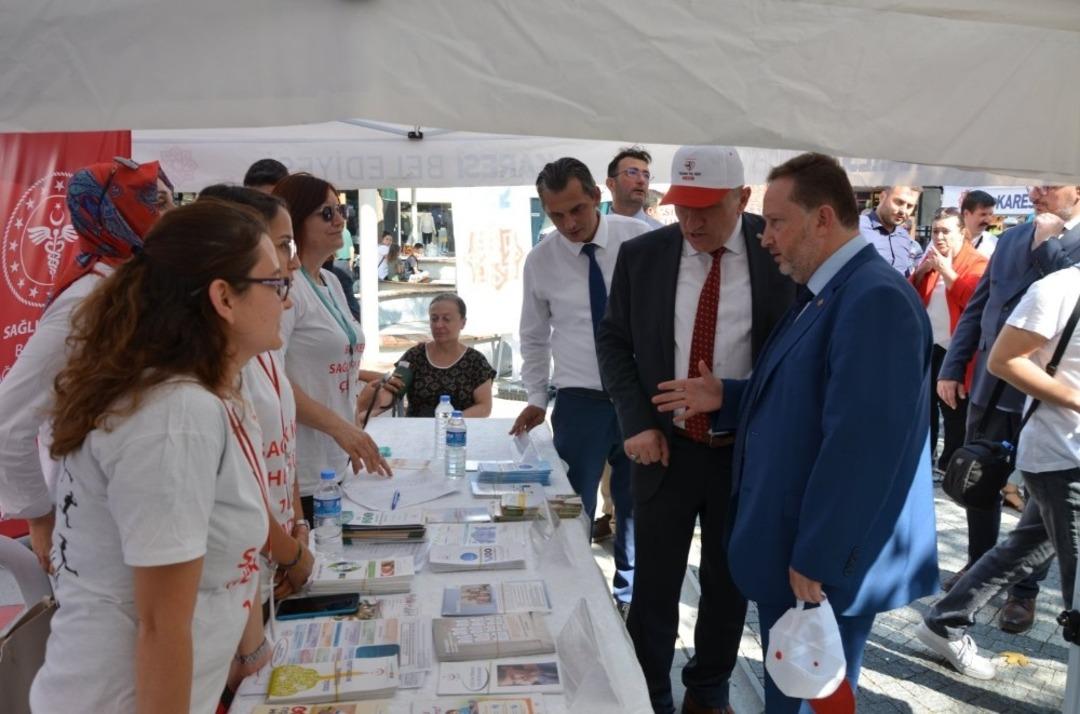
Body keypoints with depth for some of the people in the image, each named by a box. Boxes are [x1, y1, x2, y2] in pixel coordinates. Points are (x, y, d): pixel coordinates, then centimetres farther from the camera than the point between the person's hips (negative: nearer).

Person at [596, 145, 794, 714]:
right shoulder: (640, 255, -4)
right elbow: (613, 341, 4)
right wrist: (635, 422, -7)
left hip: (751, 450, 0)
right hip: (665, 446, 1)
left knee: (728, 583, 17)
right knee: (653, 586, 10)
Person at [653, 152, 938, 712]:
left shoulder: (876, 299, -23)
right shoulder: (822, 294, 11)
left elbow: (860, 443, -28)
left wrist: (818, 560, -23)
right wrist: (725, 398, 4)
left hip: (821, 564, -9)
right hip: (788, 551, 9)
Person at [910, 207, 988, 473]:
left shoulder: (977, 263, -7)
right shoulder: (930, 257, 14)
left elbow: (974, 299, -21)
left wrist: (946, 271, -19)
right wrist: (921, 271, -3)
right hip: (926, 346, 7)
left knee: (954, 412, 2)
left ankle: (949, 466, 13)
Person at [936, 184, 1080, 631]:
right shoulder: (1012, 238, 9)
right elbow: (977, 307, 12)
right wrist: (952, 368, 8)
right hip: (990, 384, 5)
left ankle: (1025, 588, 23)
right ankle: (979, 565, 34)